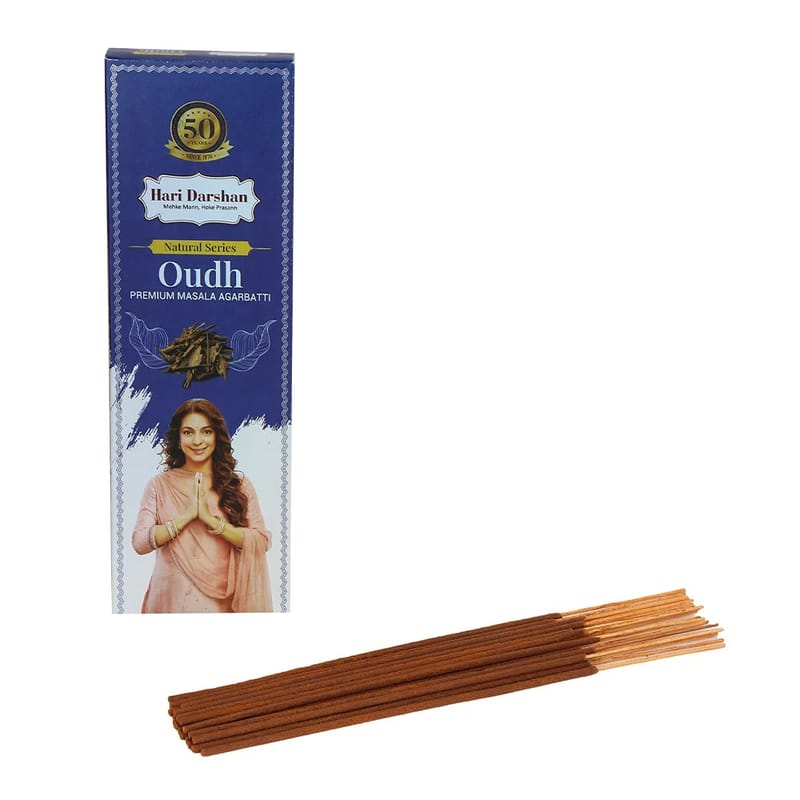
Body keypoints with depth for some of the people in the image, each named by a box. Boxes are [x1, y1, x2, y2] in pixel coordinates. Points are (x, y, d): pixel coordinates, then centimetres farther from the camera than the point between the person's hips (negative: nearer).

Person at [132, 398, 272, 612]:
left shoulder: (239, 485, -2)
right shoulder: (160, 485, 0)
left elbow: (261, 542, -11)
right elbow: (139, 543, -8)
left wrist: (211, 519, -19)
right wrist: (187, 516, -17)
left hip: (222, 600, 0)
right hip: (173, 597, 0)